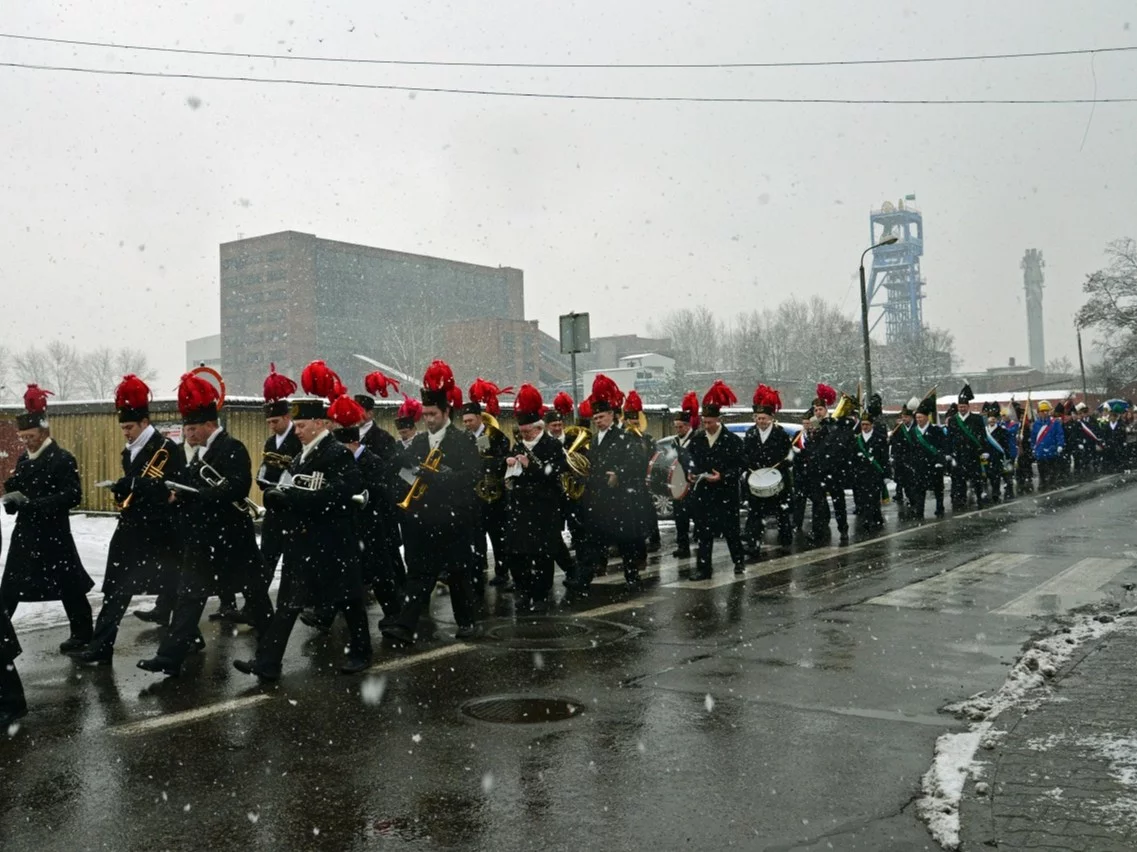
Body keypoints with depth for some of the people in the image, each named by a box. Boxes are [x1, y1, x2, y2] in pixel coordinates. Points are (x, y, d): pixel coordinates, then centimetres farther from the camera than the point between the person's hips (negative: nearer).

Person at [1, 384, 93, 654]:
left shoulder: (63, 459, -12)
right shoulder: (23, 460, 11)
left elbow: (73, 495, -20)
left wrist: (32, 503, -25)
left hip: (54, 534, -7)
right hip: (24, 533, 7)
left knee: (69, 586, 4)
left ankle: (83, 632, 17)